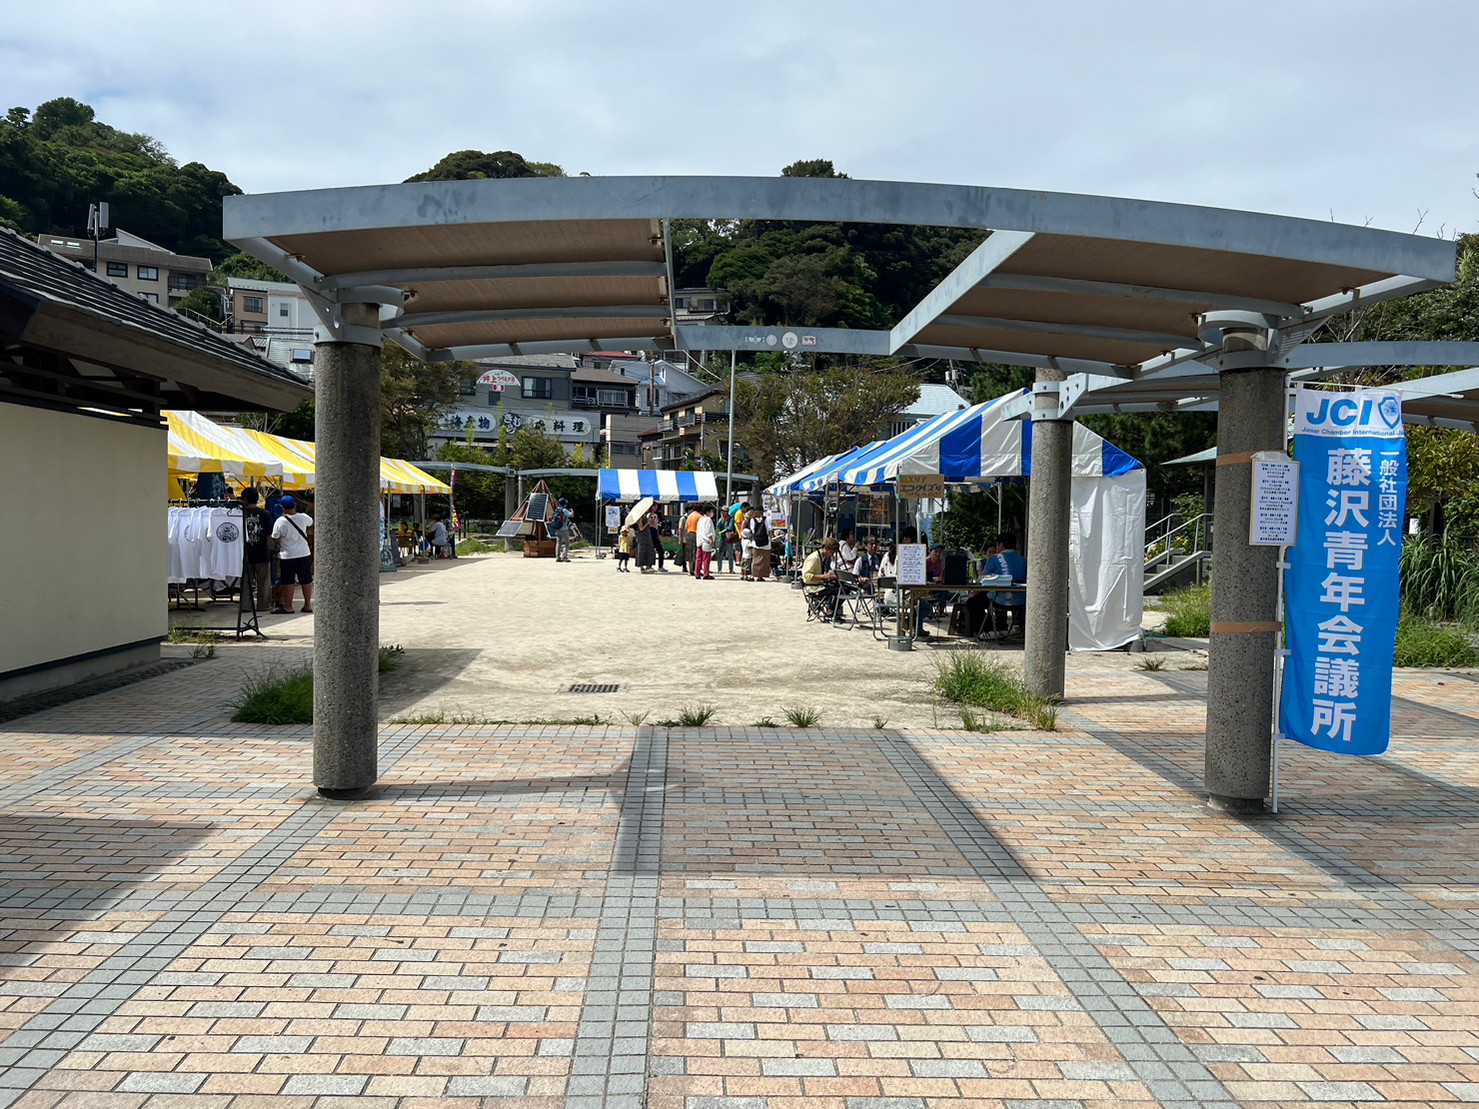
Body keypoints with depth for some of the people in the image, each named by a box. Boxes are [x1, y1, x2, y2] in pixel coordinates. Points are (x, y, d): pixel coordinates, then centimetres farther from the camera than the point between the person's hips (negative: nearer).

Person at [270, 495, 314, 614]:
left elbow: (275, 540, -5)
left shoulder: (280, 522, -14)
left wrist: (278, 546, 15)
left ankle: (288, 606, 5)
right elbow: (311, 522, 19)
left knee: (288, 581, 3)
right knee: (306, 579, 10)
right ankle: (308, 605, 15)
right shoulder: (303, 517, -5)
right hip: (304, 554, 4)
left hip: (287, 556, -3)